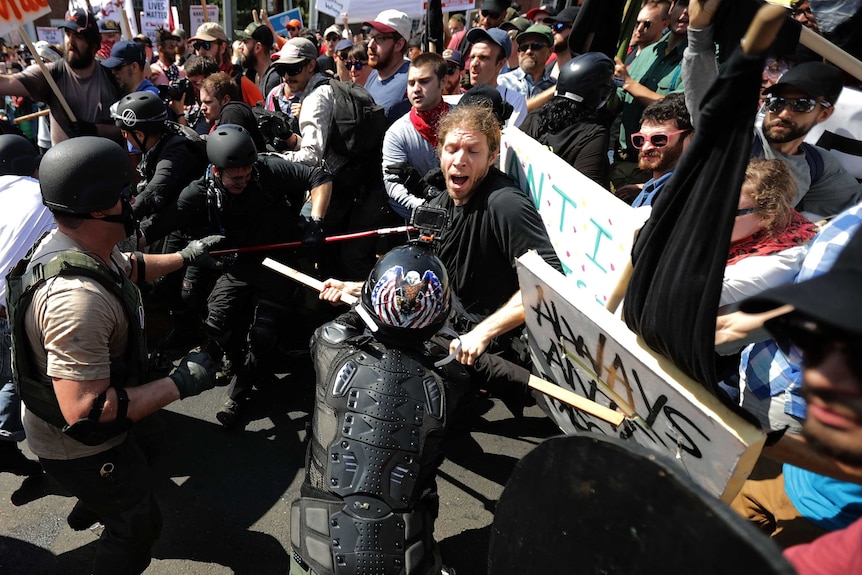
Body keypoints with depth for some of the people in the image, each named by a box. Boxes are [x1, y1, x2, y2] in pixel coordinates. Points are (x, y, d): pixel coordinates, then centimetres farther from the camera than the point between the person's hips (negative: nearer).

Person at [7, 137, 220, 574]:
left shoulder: (75, 243, -10)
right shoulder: (77, 296, -42)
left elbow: (129, 267, 14)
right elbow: (85, 410, -41)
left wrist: (185, 256, 16)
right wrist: (180, 384, -35)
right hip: (78, 446, -10)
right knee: (138, 524, 12)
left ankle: (87, 513, 71)